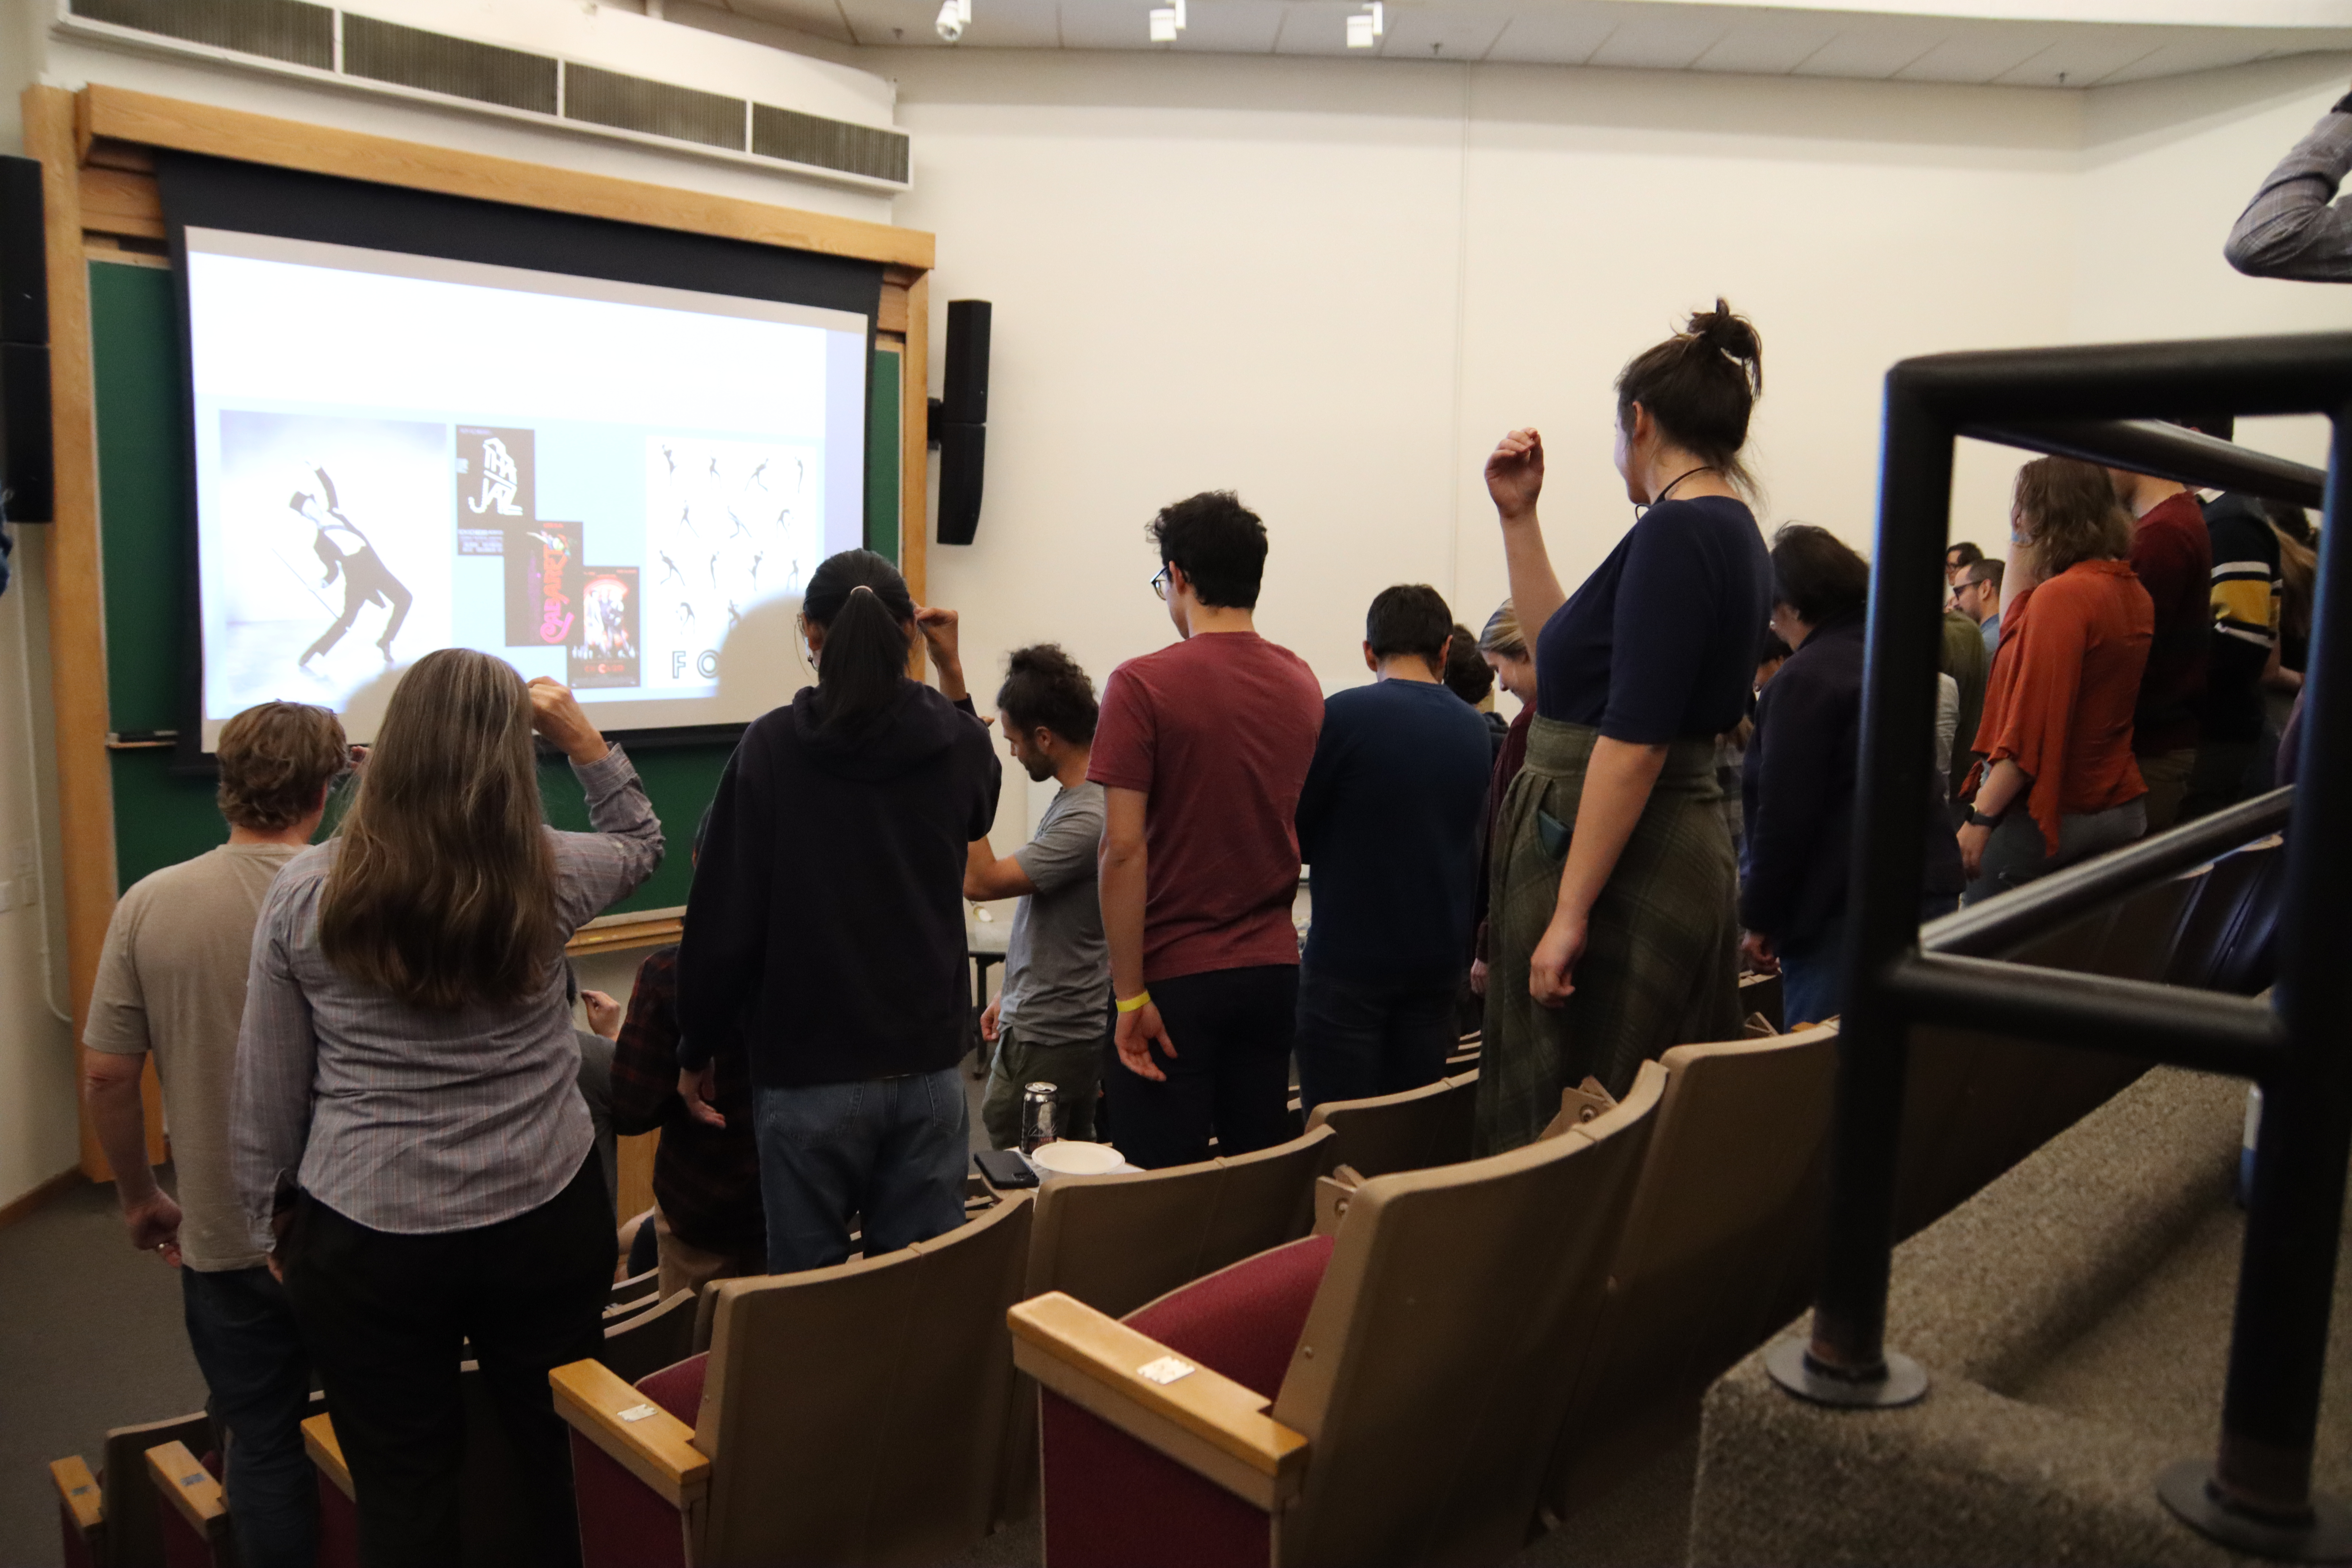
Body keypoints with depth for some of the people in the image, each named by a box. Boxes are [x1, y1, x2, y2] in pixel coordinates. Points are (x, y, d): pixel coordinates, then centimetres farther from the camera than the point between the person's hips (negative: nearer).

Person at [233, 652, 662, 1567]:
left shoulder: (305, 893, -8)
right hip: (547, 1220, 1)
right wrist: (580, 736, 8)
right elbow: (641, 841, 16)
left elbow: (266, 1095, -1)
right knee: (562, 1459, 17)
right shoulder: (547, 878, -8)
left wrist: (271, 1226, 13)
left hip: (368, 1243, 0)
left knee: (403, 1489, 13)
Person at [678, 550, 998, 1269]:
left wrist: (698, 1052, 4)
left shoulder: (772, 746, -10)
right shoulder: (957, 740, -2)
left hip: (809, 1074, -3)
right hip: (927, 1067, 3)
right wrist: (952, 670, 17)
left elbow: (723, 919, -10)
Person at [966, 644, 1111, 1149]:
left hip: (1047, 1042, -10)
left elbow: (981, 881, -23)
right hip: (1067, 1028, 10)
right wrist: (1009, 995, 22)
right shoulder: (1077, 797, 10)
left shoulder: (1087, 818, -23)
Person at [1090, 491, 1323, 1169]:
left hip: (1176, 975, -5)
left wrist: (1131, 995, -13)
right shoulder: (1302, 682, 5)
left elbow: (1124, 848, -16)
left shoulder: (1142, 685, -13)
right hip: (1274, 968, 6)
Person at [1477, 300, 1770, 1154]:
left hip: (1621, 863, -10)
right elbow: (1571, 651, 23)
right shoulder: (1732, 531, 15)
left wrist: (1569, 914, -22)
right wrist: (1518, 517, 21)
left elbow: (1634, 737, -22)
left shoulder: (1675, 532, -16)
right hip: (1686, 846, 10)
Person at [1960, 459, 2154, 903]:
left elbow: (2033, 726, -21)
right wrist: (2019, 550, 18)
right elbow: (2015, 636, 21)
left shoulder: (2060, 595, -16)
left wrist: (1980, 818, -19)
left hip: (2049, 813, -9)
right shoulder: (2134, 591, 9)